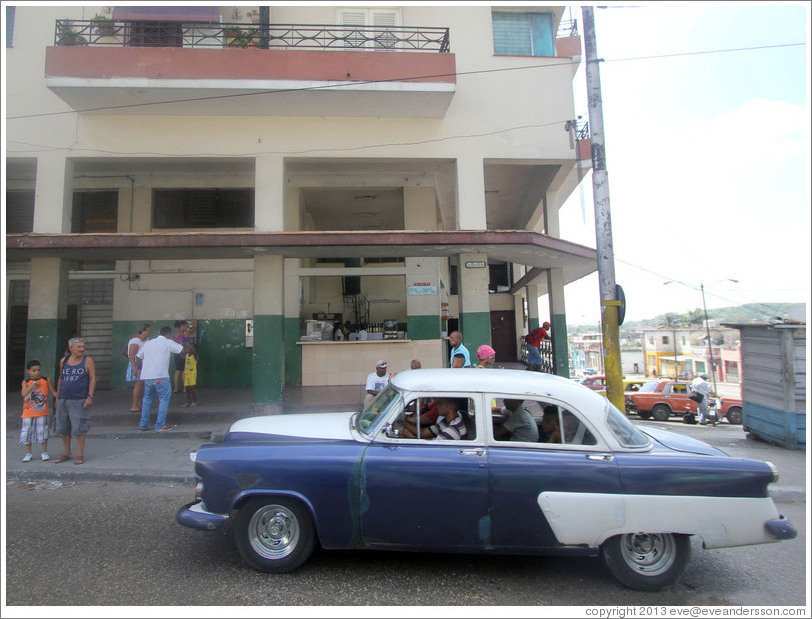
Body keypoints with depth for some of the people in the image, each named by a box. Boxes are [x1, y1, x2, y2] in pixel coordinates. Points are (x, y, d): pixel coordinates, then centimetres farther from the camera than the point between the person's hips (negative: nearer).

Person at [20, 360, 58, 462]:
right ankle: (28, 453, 21)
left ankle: (44, 452, 14)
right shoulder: (26, 382, 1)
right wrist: (33, 385, -24)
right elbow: (24, 394, -15)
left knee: (42, 431, 3)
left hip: (42, 412, -1)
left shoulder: (46, 380, 2)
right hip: (28, 412, 1)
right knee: (27, 432, 6)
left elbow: (53, 392, 9)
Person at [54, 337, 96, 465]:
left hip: (80, 400, -5)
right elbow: (61, 379, 19)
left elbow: (92, 378, -5)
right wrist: (57, 396, 16)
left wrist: (90, 396, -13)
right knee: (63, 427, 10)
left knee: (79, 427, -4)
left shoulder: (88, 360, -2)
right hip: (63, 400, 5)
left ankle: (80, 454, 5)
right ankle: (67, 453, 23)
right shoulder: (63, 361, 10)